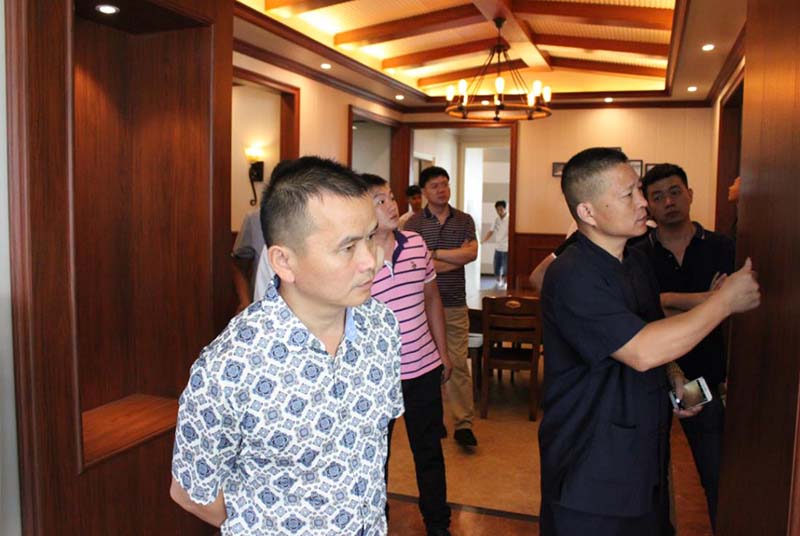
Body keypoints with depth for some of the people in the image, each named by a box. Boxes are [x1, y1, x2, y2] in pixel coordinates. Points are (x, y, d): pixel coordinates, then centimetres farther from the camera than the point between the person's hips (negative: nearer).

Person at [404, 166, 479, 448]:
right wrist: (458, 257, -8)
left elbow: (472, 253, -8)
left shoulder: (464, 220, 7)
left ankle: (463, 423, 5)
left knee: (458, 363, 0)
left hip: (455, 304, 1)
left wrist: (434, 253, -11)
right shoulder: (414, 223, 0)